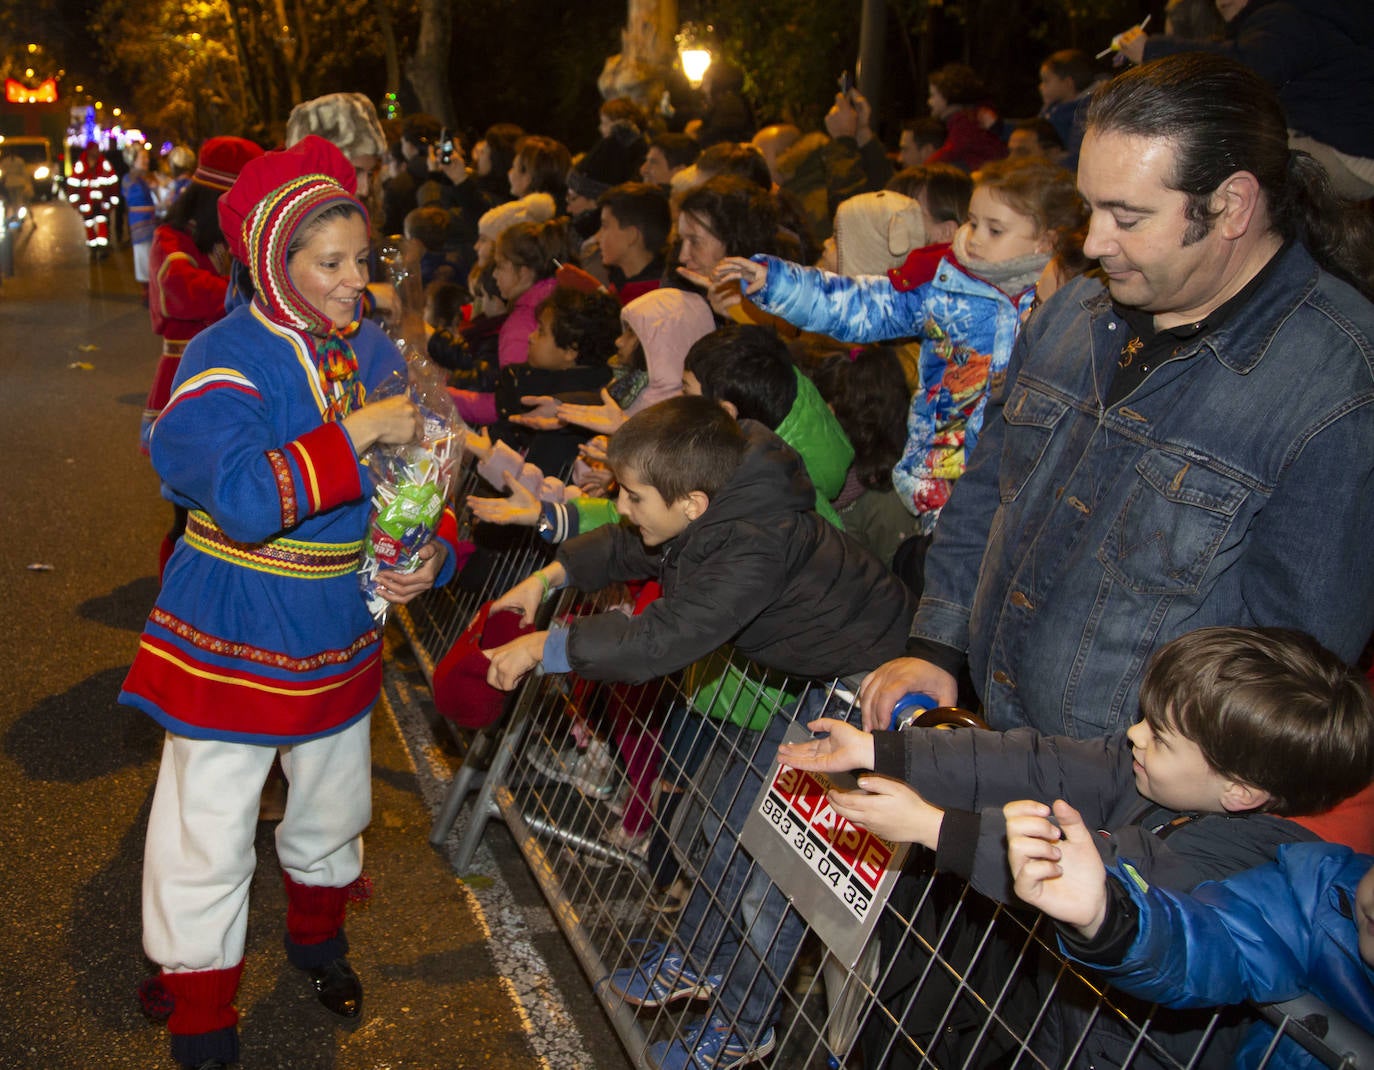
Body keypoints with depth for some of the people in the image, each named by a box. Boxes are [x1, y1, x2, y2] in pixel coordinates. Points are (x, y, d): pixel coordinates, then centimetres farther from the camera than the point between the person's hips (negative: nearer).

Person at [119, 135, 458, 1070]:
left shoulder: (373, 349, 0)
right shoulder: (225, 357, -19)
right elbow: (243, 498, -33)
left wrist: (431, 553, -9)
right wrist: (359, 432, -32)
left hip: (341, 631, 6)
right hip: (232, 635, -5)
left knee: (332, 807, 23)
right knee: (210, 830, 3)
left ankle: (317, 932, 51)